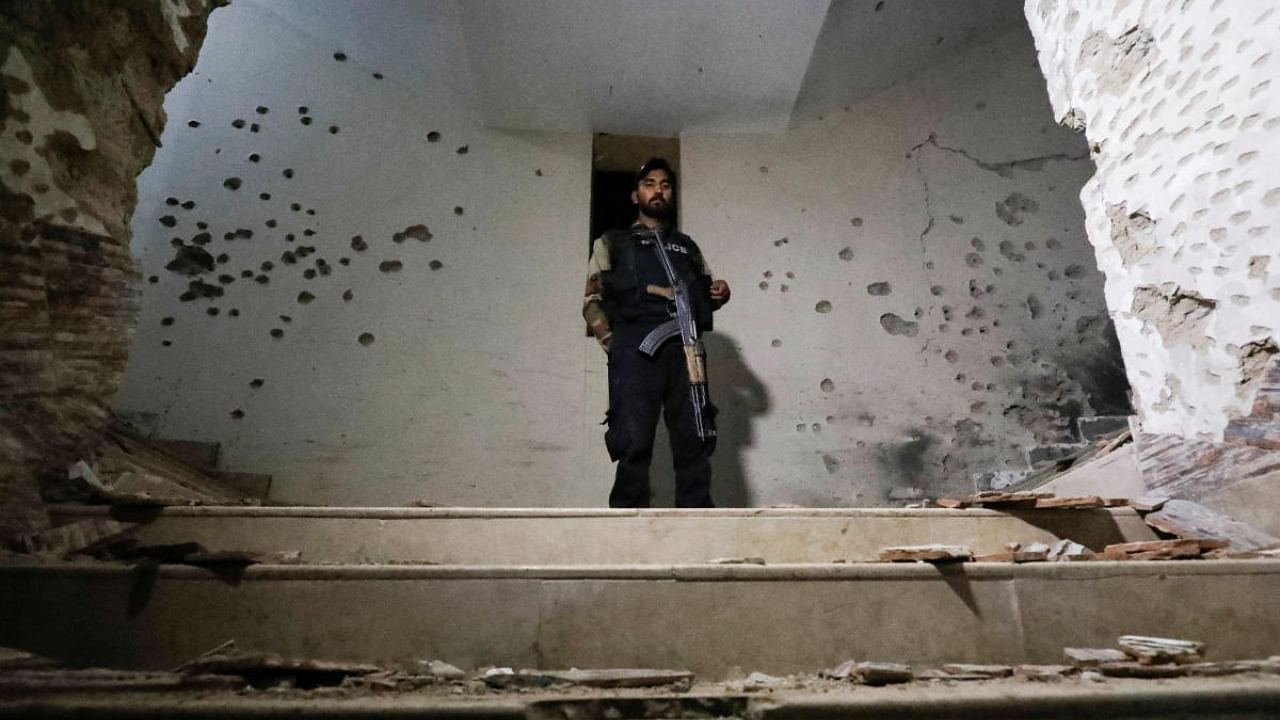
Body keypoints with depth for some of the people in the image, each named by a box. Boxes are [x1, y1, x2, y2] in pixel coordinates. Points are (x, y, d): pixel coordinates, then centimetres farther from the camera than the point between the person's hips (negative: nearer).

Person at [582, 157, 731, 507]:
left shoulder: (687, 246, 28)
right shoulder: (612, 243, 18)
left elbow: (704, 295, 29)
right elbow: (592, 301, 9)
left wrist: (719, 294, 5)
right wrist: (611, 342, -6)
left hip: (684, 349, 3)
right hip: (635, 350, -3)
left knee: (694, 439, -1)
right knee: (634, 441, -7)